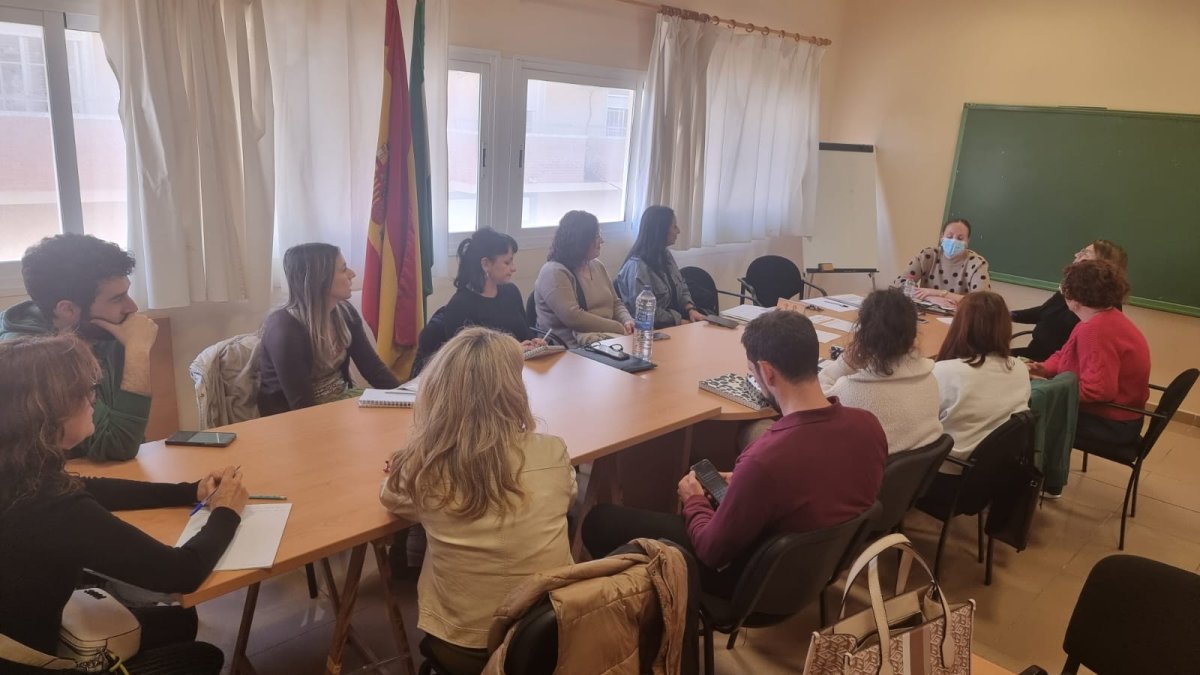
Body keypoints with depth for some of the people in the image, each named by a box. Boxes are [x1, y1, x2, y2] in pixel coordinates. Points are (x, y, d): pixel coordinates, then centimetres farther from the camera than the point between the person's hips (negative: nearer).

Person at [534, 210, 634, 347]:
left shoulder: (597, 266, 16)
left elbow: (615, 303, 21)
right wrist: (619, 328, -17)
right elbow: (573, 317, -21)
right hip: (573, 347, -8)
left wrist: (627, 321, -2)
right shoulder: (554, 272, -11)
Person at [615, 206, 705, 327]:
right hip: (656, 329, -8)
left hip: (676, 320, 8)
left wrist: (690, 309, -1)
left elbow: (682, 288, 18)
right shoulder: (637, 266, -16)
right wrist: (681, 321, -17)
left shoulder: (665, 255, 11)